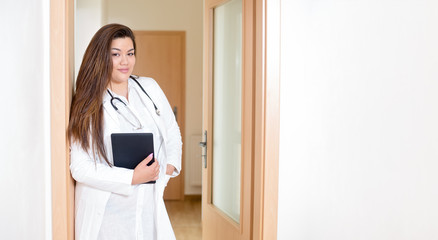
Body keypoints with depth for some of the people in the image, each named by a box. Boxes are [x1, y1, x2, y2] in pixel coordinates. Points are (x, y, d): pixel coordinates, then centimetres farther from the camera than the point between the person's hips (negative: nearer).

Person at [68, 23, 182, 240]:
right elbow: (80, 167, -11)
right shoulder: (88, 107, -7)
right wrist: (131, 178, -17)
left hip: (149, 205, 4)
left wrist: (171, 164, 0)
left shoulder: (149, 88, 5)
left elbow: (172, 132, 17)